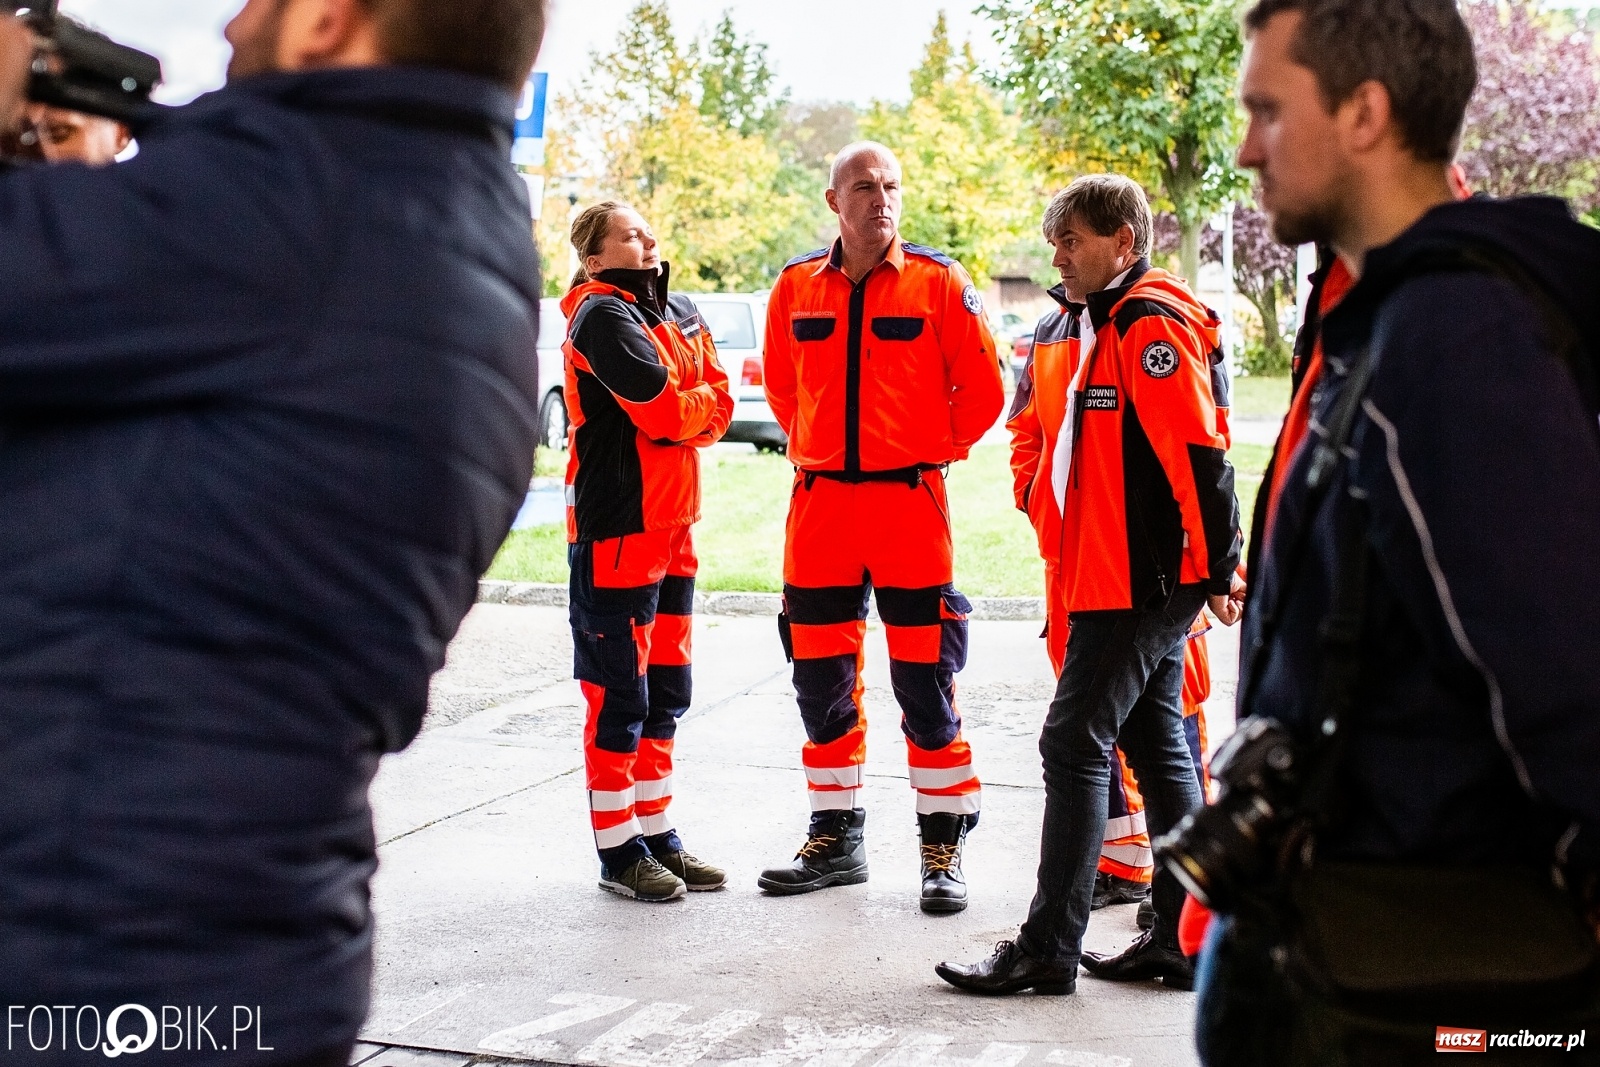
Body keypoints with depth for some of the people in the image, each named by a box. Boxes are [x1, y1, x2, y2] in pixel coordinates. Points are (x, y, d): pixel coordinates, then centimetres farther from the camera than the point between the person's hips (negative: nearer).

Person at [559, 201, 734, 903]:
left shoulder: (678, 313, 14)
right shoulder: (603, 316, -12)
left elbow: (718, 407, 9)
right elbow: (665, 410, -20)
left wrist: (687, 411, -10)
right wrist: (702, 407, -1)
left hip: (671, 524, 9)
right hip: (617, 527, -9)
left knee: (666, 689, 14)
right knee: (618, 694, -2)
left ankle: (657, 832, 24)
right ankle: (618, 850, 7)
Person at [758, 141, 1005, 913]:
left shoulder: (938, 282, -2)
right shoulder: (796, 287, 7)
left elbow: (981, 391, 2)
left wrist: (932, 450, 4)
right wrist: (815, 450, 13)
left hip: (909, 502, -3)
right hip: (819, 503, 3)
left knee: (925, 682, -1)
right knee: (821, 680, 9)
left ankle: (943, 845, 11)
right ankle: (835, 840, 22)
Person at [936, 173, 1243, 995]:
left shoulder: (1151, 323, -14)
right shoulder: (1103, 323, 17)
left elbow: (1197, 454, -20)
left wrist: (1220, 566, -20)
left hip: (1140, 581, -10)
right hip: (1125, 578, 10)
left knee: (1075, 744, -8)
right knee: (1157, 749, 12)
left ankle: (1049, 948, -2)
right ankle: (1182, 940, 19)